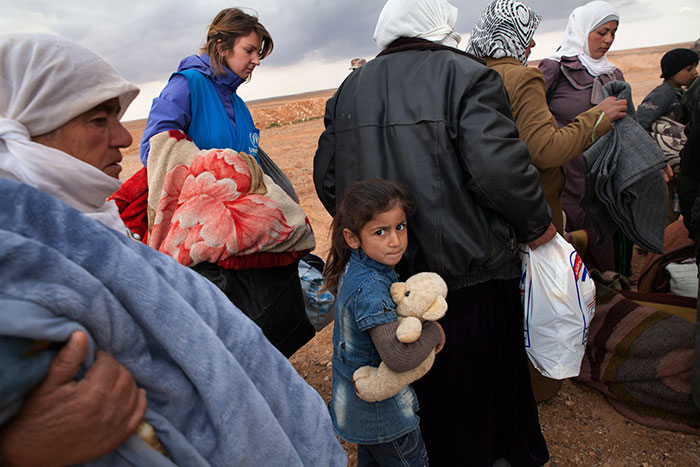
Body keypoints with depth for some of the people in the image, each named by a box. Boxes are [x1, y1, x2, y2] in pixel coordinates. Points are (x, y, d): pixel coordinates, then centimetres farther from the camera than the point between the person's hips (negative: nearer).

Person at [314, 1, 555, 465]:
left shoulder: (349, 89, 9)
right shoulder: (466, 75, -8)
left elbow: (327, 178, 8)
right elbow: (498, 167, -21)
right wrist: (538, 224, -4)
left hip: (388, 271, 5)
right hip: (469, 273, -4)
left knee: (424, 386, 22)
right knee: (483, 380, 16)